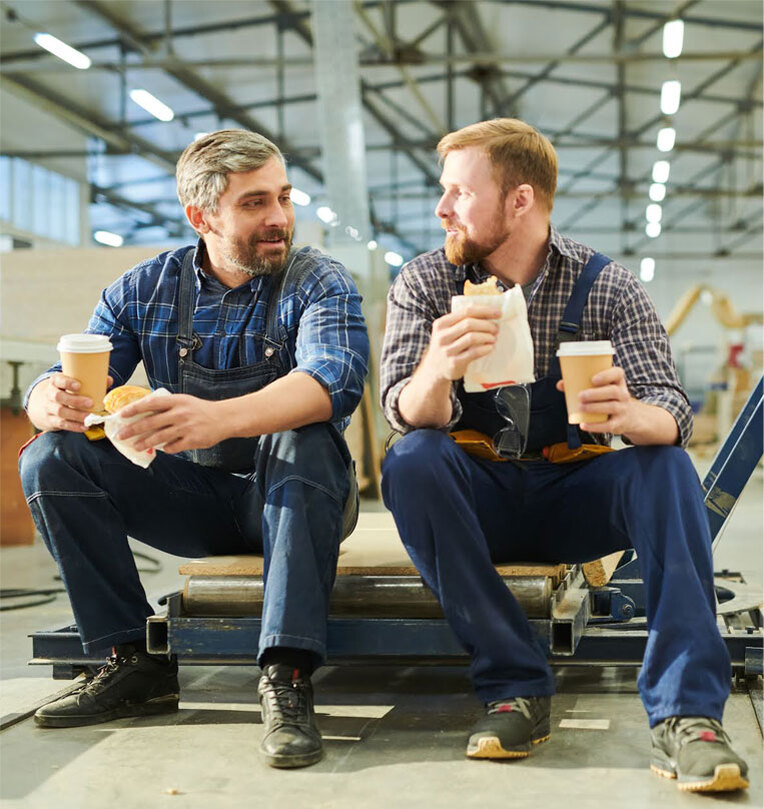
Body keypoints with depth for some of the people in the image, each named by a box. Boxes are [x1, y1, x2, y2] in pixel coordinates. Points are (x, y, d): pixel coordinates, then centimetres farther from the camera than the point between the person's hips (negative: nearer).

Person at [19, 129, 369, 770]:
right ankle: (137, 665, -11)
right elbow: (49, 390, -4)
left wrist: (218, 418, -50)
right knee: (52, 459, -14)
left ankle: (287, 678, -37)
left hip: (293, 498, -3)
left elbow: (333, 382, -31)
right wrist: (56, 404, -32)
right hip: (193, 497, 4)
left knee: (305, 439, -35)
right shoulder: (144, 291, 2)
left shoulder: (318, 282, -9)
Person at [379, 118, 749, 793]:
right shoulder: (425, 285, -4)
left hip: (573, 500, 0)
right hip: (477, 502, 0)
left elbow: (672, 413, -16)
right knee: (411, 460, -29)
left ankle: (685, 712, -30)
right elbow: (409, 416, -18)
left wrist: (629, 414, -41)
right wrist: (438, 369, -42)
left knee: (666, 466, -27)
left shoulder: (606, 287, -6)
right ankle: (517, 687, -25)